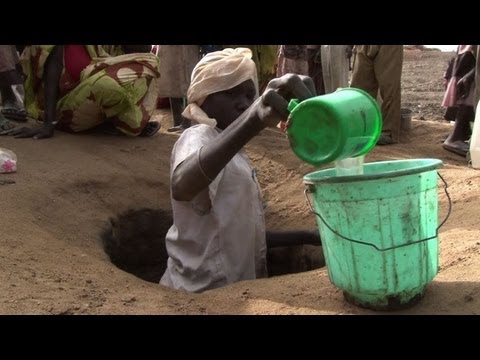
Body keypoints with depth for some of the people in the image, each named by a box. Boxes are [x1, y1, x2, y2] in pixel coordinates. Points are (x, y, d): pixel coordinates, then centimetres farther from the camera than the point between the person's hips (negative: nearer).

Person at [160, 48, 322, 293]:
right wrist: (254, 119, -51)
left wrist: (308, 237, 11)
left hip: (233, 288, 9)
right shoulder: (199, 138, -14)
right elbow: (182, 186, -38)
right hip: (204, 294, -9)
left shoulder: (235, 156, 14)